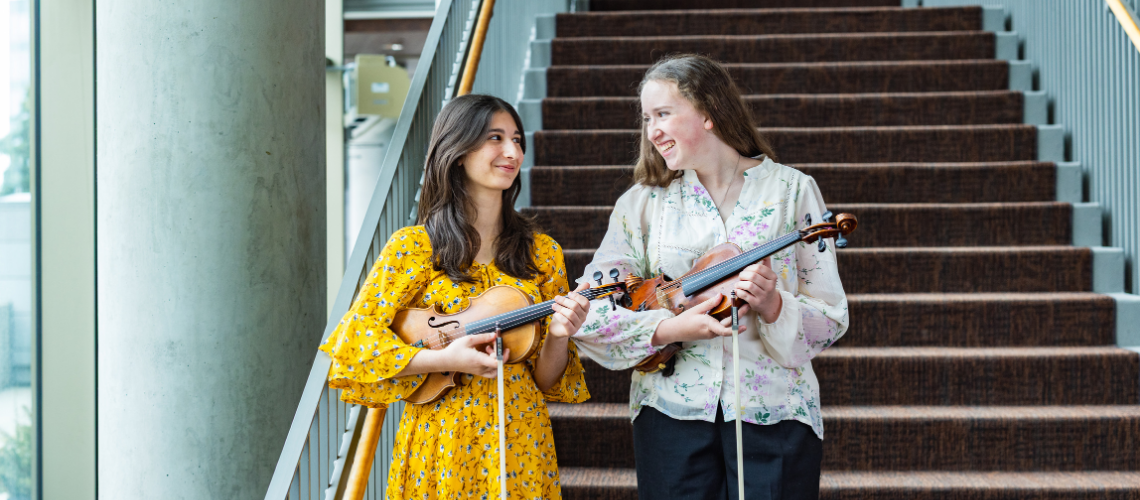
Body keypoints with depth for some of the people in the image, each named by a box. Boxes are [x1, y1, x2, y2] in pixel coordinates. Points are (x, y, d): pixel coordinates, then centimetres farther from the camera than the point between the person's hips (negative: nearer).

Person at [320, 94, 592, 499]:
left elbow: (547, 380, 6)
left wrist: (558, 337, -14)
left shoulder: (541, 253, 5)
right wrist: (443, 360, -18)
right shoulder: (413, 247, -5)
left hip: (522, 445, 3)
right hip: (442, 446, -3)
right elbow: (354, 343, -8)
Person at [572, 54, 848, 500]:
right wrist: (669, 328, -17)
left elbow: (832, 319, 1)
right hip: (672, 409, 1)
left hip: (773, 413, -1)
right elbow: (586, 312, -3)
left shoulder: (792, 190, 3)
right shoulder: (644, 200, 5)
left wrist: (773, 306, -19)